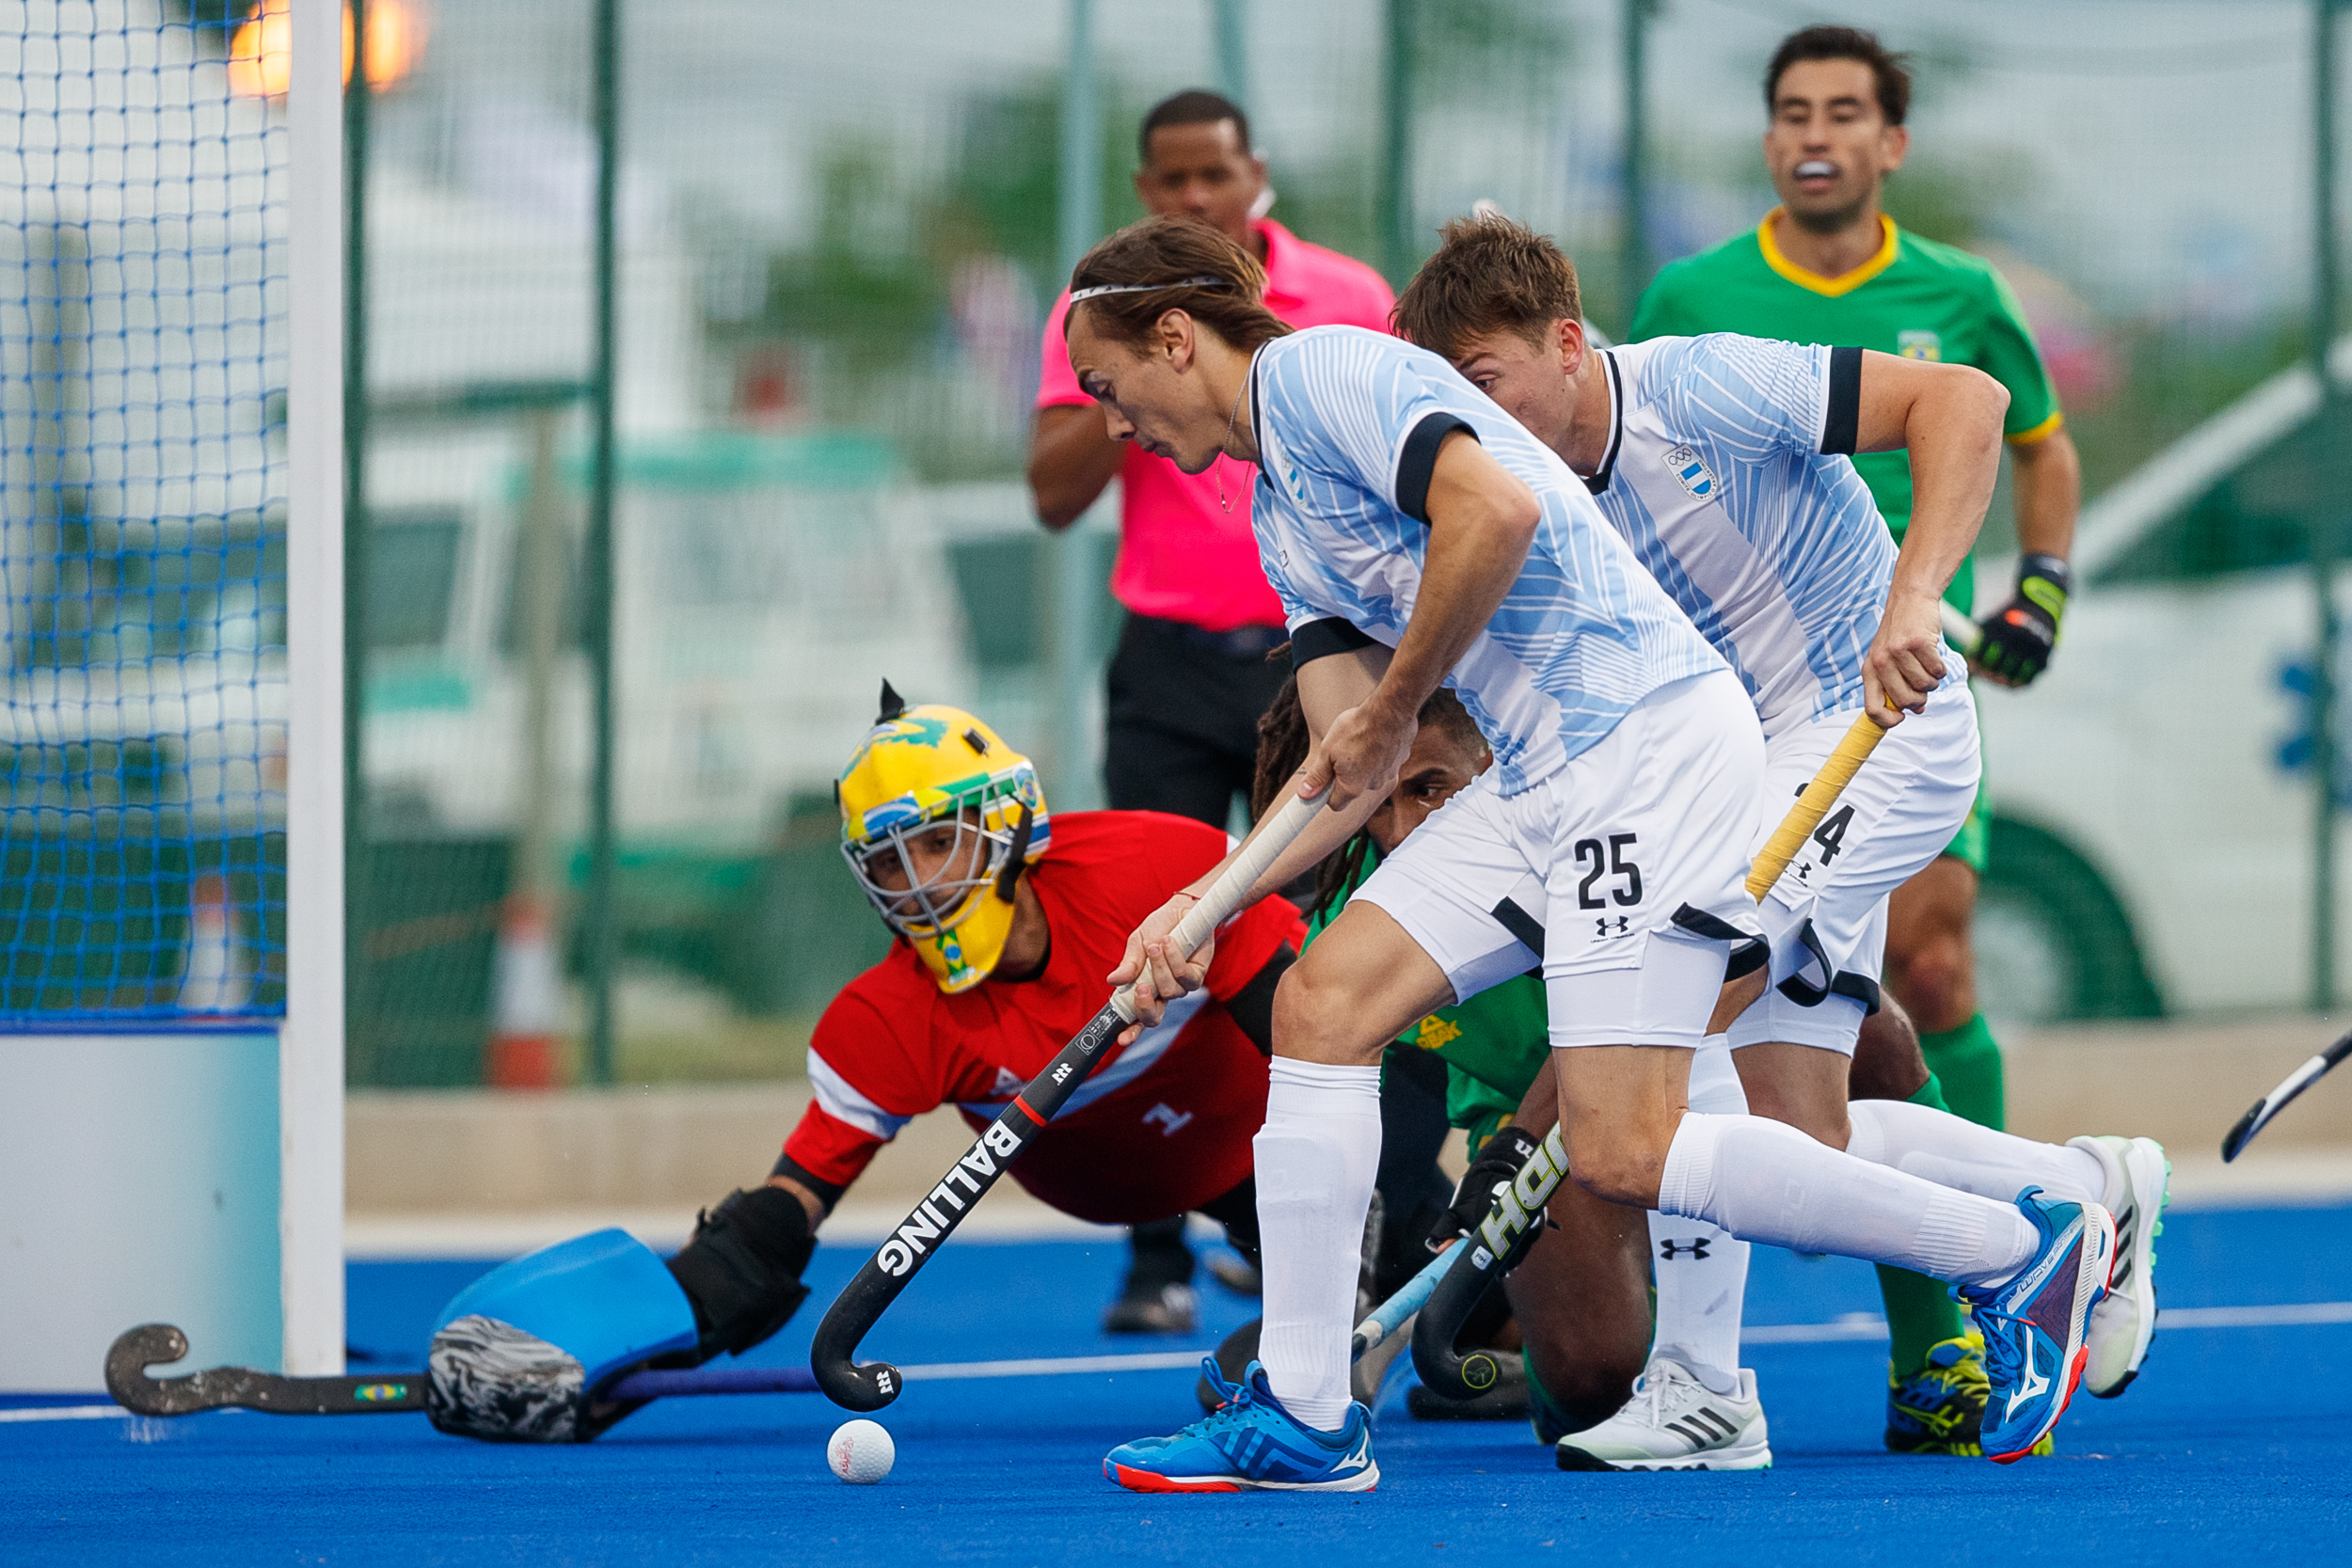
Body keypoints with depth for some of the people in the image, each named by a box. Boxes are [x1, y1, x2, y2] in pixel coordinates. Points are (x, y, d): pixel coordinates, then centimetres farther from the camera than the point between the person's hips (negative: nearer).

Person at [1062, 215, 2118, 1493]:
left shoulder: (1323, 372, -8)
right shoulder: (1280, 521, 22)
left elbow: (1496, 509, -25)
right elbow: (1352, 772, 19)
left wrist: (1392, 708, -12)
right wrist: (1202, 906, 7)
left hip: (1650, 737, -10)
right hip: (1537, 780, 10)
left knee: (1622, 1155, -14)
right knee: (1319, 1002, 0)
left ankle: (2023, 1250, -1)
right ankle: (1303, 1413, 0)